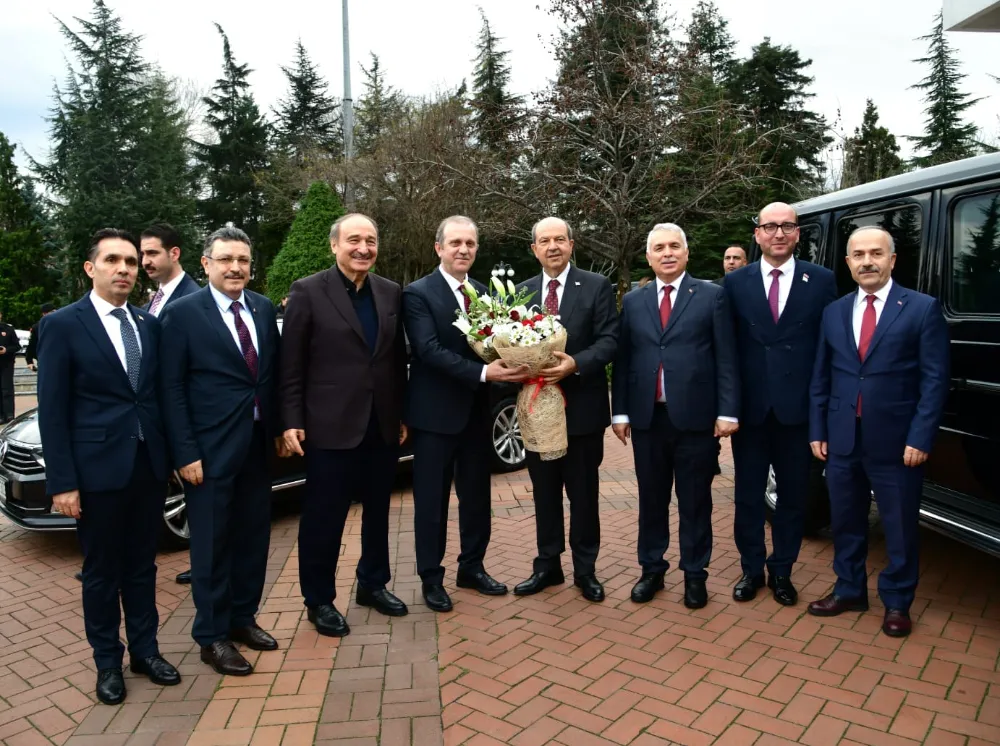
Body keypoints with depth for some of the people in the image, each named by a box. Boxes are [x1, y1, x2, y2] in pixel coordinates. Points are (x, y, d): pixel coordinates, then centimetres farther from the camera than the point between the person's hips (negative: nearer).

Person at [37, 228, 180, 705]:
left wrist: (172, 454, 6)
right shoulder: (62, 325, -6)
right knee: (102, 571, 11)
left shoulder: (150, 324, 7)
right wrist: (61, 481, -11)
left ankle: (145, 650, 30)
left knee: (142, 565, 16)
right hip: (98, 468, -4)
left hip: (150, 465, 4)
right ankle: (108, 662, 27)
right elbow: (52, 410, -8)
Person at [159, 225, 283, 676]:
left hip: (258, 445, 5)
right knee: (212, 543, 6)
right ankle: (212, 637, 21)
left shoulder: (264, 309, 6)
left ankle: (242, 617, 32)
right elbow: (172, 389, -10)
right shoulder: (182, 313, -8)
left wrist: (279, 429, 7)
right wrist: (186, 453, -13)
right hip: (211, 450, -5)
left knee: (253, 536, 14)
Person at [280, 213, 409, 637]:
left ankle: (373, 585, 37)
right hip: (330, 426, -4)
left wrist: (403, 414, 7)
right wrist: (291, 420, -10)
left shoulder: (391, 293, 6)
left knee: (378, 511, 18)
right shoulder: (308, 292, -7)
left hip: (383, 426, 5)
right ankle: (319, 600, 26)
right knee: (324, 517, 8)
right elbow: (291, 364, -7)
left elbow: (399, 359, 8)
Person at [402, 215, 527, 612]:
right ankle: (431, 578, 20)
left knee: (476, 496, 15)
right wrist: (483, 372, -28)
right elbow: (429, 350, -21)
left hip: (476, 412, 6)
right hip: (435, 413, -6)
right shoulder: (418, 293, -9)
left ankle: (472, 568, 31)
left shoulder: (482, 292, 10)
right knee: (432, 499, 6)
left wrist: (505, 365, -15)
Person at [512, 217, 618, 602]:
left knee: (583, 494, 9)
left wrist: (575, 364, -26)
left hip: (582, 406, -3)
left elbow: (609, 340, -11)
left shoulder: (597, 286, -3)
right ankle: (547, 565, 28)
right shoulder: (523, 291, 8)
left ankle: (585, 569, 24)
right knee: (544, 493, 14)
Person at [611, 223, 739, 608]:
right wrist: (620, 411, 3)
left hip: (695, 417, -2)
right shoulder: (633, 301, 10)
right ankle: (652, 569, 28)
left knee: (695, 501, 8)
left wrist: (727, 411, -9)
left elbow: (726, 359, -2)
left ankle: (694, 574, 24)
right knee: (651, 499, 13)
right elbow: (622, 360, 9)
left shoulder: (712, 296, 2)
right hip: (647, 417, 3)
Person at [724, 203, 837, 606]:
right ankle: (751, 569, 27)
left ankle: (781, 572, 28)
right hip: (750, 406, 0)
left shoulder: (822, 280, 2)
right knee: (748, 494, 10)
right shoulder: (735, 282, 2)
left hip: (798, 407, 0)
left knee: (793, 495, 12)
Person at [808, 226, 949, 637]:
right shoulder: (834, 312, 8)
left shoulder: (922, 309, -4)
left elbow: (935, 379, -7)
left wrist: (920, 438, -13)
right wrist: (817, 430, 5)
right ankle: (849, 590, 33)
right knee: (845, 521, 15)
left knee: (900, 526, 9)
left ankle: (896, 602, 27)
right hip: (842, 439, 4)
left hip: (896, 442, -4)